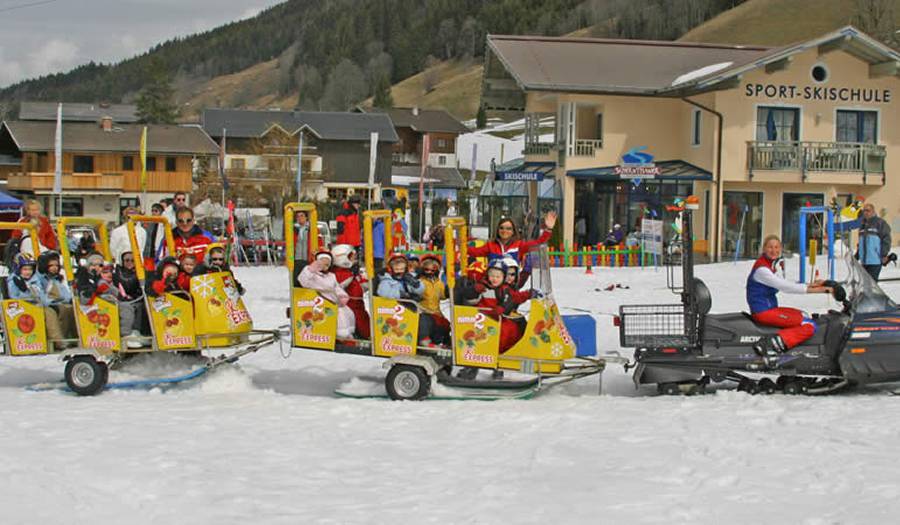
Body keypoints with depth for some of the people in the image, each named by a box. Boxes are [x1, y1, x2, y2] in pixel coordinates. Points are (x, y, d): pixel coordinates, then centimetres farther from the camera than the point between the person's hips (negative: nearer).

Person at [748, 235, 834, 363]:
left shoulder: (769, 266, 16)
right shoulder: (761, 268, -16)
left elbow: (786, 284, 15)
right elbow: (785, 287, -22)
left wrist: (811, 285, 5)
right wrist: (812, 290, -22)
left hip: (769, 308, 10)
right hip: (764, 312, -10)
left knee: (803, 315, 26)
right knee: (809, 326, -16)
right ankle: (771, 345, -27)